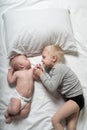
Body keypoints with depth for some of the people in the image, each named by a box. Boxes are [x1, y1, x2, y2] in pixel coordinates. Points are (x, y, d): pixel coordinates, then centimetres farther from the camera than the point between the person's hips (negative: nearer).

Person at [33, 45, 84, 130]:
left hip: (76, 98, -10)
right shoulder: (51, 69, 11)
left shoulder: (59, 68, -18)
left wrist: (41, 74, -13)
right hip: (71, 98, 10)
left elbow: (51, 88, -22)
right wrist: (42, 71, -6)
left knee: (55, 120, -14)